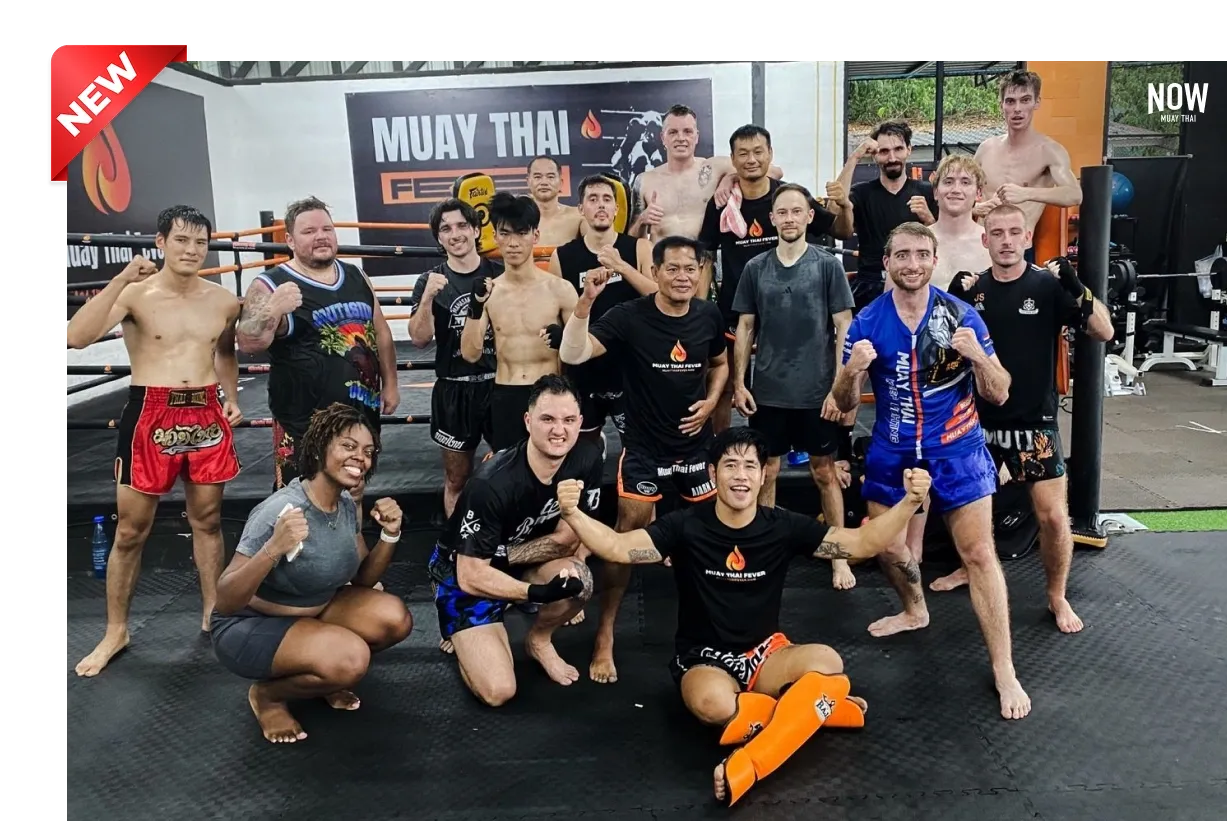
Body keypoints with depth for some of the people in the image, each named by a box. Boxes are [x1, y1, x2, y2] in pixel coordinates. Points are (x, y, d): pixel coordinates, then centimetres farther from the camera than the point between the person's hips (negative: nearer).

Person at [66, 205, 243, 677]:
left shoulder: (223, 301, 6)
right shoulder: (135, 294, -8)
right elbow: (76, 338, -23)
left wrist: (231, 399, 11)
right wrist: (121, 280, -26)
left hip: (206, 415, 3)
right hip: (150, 416, -3)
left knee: (207, 520, 13)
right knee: (131, 529, 5)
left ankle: (212, 613, 28)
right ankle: (116, 631, 19)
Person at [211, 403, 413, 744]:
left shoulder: (346, 504, -5)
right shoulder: (280, 511, -28)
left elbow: (362, 579, 4)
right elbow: (224, 602, -29)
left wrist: (390, 535, -14)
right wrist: (272, 549, -46)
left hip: (314, 612, 7)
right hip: (250, 626, -7)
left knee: (395, 619, -13)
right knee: (350, 659, -30)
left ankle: (322, 670, 12)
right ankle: (267, 693, -1)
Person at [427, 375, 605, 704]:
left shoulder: (587, 459, -18)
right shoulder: (492, 484, -33)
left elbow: (567, 540, -9)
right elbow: (471, 575, -27)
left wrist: (502, 556, -20)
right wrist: (538, 593, -38)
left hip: (521, 564, 5)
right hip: (463, 573, -4)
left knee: (577, 579, -29)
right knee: (498, 692, -18)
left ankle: (538, 640, 4)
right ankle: (462, 636, 15)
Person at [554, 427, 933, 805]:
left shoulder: (783, 526, -5)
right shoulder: (686, 526, -11)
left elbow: (863, 543, -4)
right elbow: (618, 547, -20)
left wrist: (909, 501, -19)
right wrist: (572, 514, -38)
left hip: (766, 654, 2)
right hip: (705, 660, -2)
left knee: (828, 663, -30)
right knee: (713, 703, -38)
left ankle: (747, 765, -35)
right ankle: (817, 708, -14)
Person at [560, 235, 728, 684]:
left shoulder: (709, 316, -2)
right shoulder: (629, 317, -15)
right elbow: (572, 355, -27)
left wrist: (710, 402, -1)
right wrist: (585, 302, -39)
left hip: (696, 445, 4)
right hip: (644, 448, -4)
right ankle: (605, 637, 5)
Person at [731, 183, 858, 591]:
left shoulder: (827, 265, -2)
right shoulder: (755, 268, 5)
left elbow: (844, 329, -3)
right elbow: (745, 329, 8)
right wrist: (739, 383, 2)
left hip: (817, 392, -2)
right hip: (767, 392, 2)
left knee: (825, 472, 7)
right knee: (765, 472, 10)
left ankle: (839, 555, 19)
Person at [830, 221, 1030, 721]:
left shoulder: (962, 316, -9)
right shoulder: (867, 323, -6)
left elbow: (999, 395, -6)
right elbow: (844, 404, -3)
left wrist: (978, 355, -26)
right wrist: (852, 370, -25)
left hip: (956, 452, -2)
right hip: (892, 453, 3)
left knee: (979, 554, -8)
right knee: (884, 544, 13)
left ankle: (1004, 672, 3)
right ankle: (915, 611, 44)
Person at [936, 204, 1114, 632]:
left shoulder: (1048, 286, -8)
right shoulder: (972, 288, 1)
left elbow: (1104, 332, -12)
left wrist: (1078, 287, -27)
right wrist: (951, 300, -13)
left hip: (1034, 420, -3)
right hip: (981, 417, 3)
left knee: (1053, 514, -6)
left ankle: (1057, 597, 15)